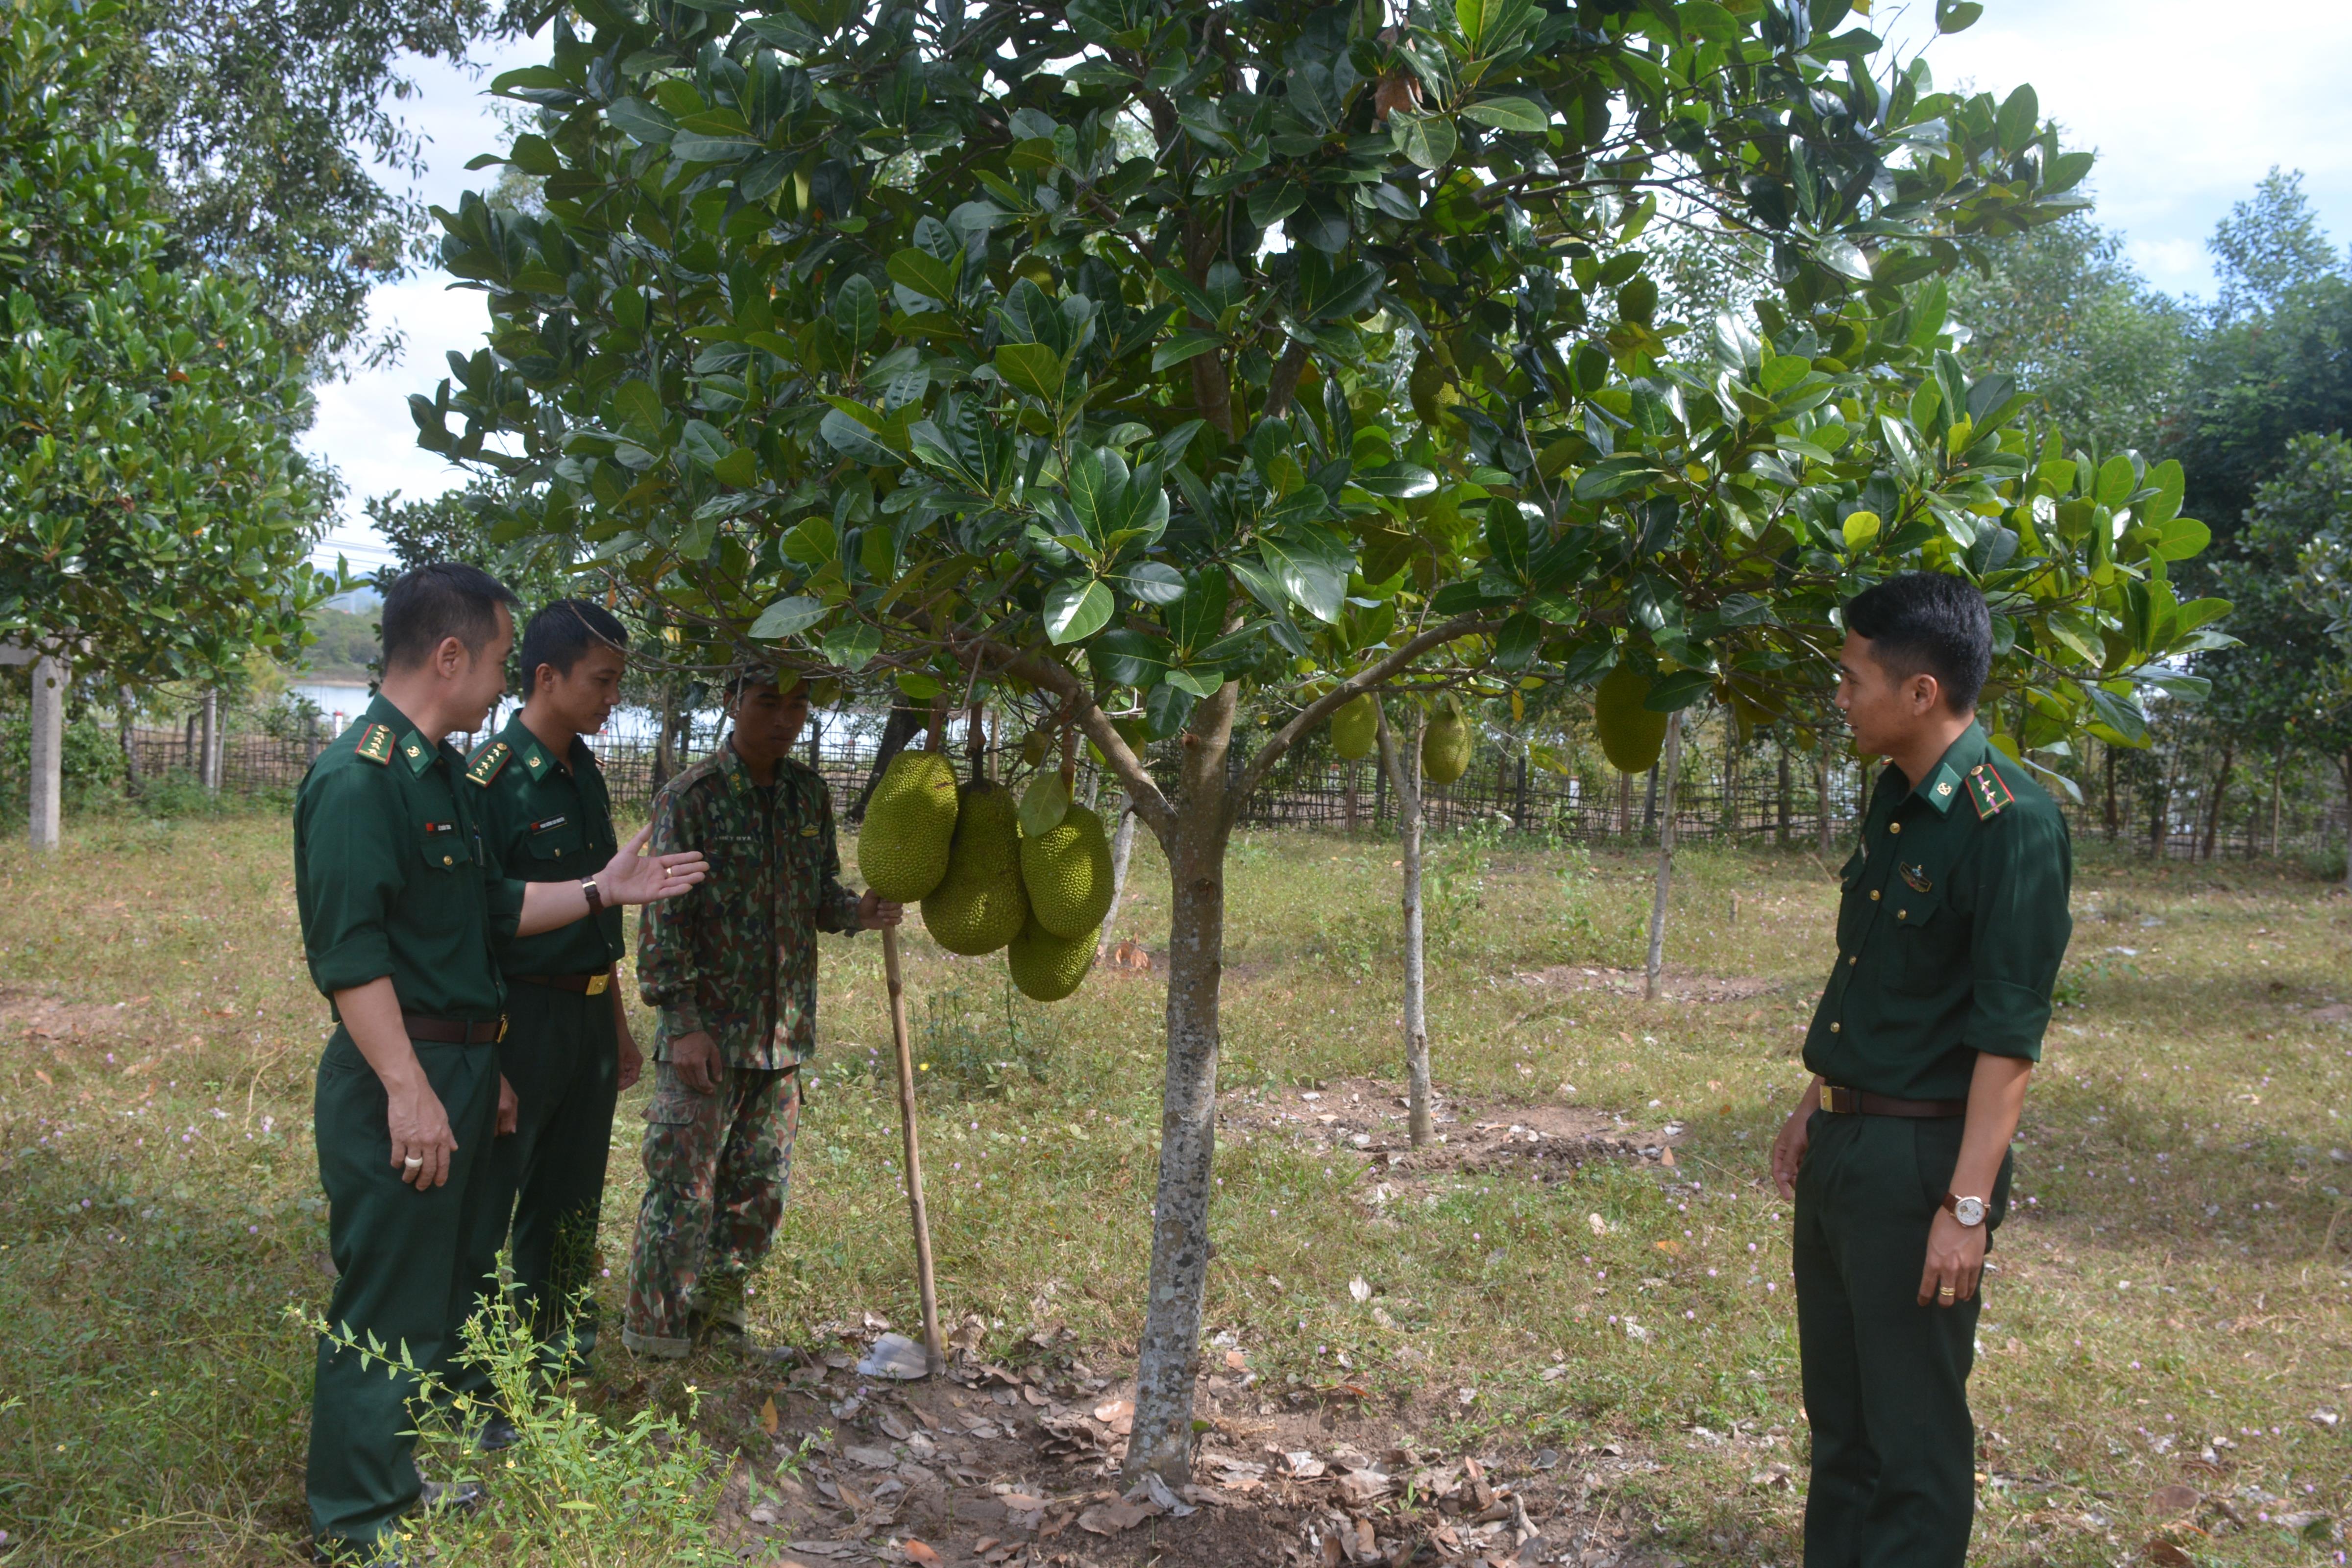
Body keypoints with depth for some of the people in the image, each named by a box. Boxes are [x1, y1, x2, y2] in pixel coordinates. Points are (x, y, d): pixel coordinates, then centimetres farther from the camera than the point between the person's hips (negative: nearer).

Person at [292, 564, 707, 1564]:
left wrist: (603, 889, 18)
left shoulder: (442, 773, 14)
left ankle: (405, 1477, 33)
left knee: (440, 1287, 19)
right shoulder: (358, 777, -18)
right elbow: (348, 948, -23)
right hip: (399, 1079, -10)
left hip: (458, 1066, 10)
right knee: (384, 1304, -1)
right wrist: (408, 1089, -25)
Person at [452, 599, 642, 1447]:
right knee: (487, 1211, 2)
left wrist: (618, 1022, 21)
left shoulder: (582, 769, 9)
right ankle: (471, 1397, 13)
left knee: (567, 1203, 17)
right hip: (522, 1018, -8)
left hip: (587, 1016, 8)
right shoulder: (493, 779, -17)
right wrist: (486, 1062, -22)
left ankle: (551, 1361, 31)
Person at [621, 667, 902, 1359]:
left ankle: (719, 1314, 29)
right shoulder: (692, 796, -10)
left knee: (759, 1188, 14)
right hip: (707, 1030, -6)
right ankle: (654, 1330, 11)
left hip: (783, 1030, 6)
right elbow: (663, 916, -11)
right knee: (683, 1187, -3)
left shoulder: (809, 793, 9)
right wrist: (683, 1021, -15)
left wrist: (859, 911, -6)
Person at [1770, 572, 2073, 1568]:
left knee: (1913, 1430, 2)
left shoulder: (2012, 825, -18)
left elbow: (2009, 1035, -20)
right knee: (1838, 1413, 18)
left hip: (1919, 1156, -9)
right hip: (1841, 1147, 9)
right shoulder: (1895, 799, 9)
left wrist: (1968, 1204, -22)